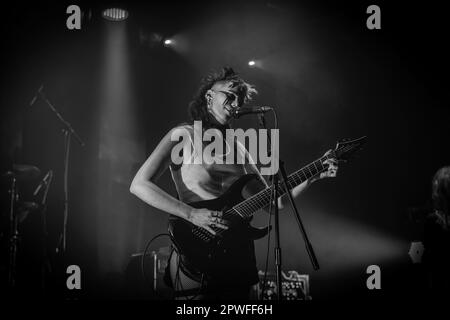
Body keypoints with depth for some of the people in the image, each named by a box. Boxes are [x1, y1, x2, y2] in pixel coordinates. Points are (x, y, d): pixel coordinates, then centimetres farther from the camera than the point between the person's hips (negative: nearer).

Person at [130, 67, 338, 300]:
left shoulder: (238, 149, 12)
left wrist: (313, 176, 3)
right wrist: (192, 214, -21)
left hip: (239, 255, 6)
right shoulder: (183, 136, -5)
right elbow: (139, 185, -14)